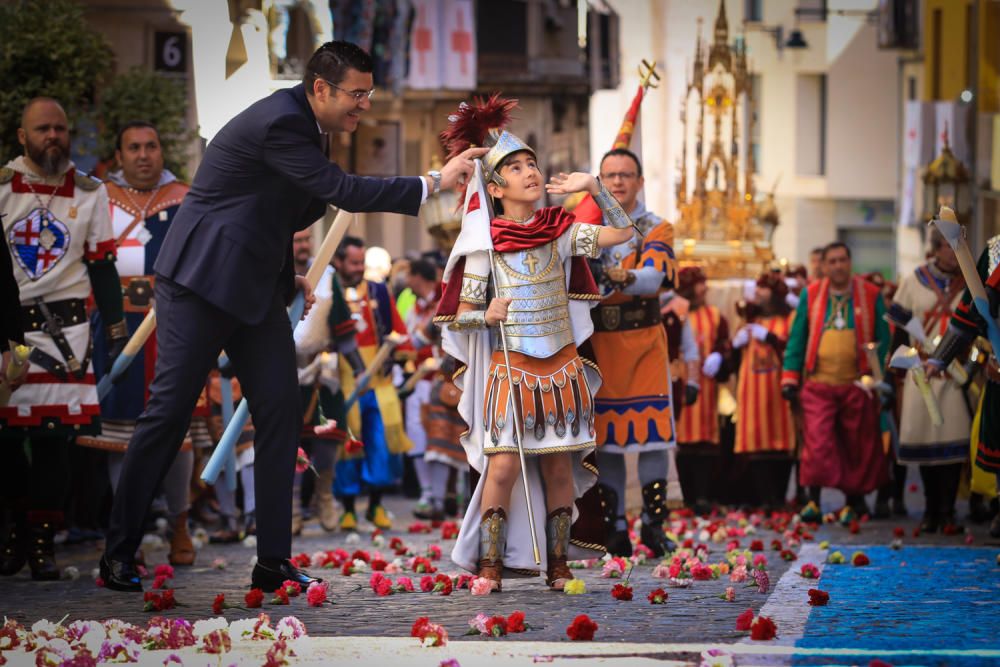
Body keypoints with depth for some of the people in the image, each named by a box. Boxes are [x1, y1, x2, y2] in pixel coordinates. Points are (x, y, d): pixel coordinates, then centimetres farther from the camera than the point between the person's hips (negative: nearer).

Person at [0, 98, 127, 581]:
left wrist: (116, 332, 5)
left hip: (64, 324, 0)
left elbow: (102, 267, 10)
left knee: (53, 436, -6)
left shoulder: (90, 193, 8)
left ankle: (42, 541, 0)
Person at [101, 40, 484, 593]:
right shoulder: (279, 123, -21)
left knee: (280, 418, 1)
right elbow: (344, 191, -25)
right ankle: (118, 554, 6)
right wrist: (434, 182, -21)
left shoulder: (299, 124, 10)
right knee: (168, 413, -4)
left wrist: (287, 275, 9)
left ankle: (273, 562, 2)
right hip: (202, 282, -9)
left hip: (255, 290, 9)